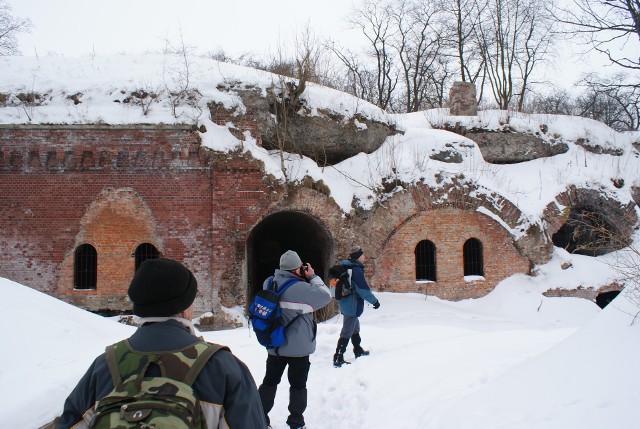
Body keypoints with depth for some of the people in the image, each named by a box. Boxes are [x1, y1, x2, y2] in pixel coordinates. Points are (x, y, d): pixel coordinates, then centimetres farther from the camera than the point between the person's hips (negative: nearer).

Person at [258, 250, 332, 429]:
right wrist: (313, 277, -6)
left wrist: (303, 279, 1)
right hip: (298, 347, -5)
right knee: (298, 385, 13)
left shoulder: (269, 283, -5)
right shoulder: (300, 288, -24)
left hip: (275, 345, 5)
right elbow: (325, 296, -14)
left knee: (270, 382, 18)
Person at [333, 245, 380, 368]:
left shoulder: (346, 268, 10)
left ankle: (358, 351, 40)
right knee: (347, 332, -6)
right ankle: (338, 358, -4)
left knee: (355, 328, 24)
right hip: (352, 305, -10)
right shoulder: (356, 270, -19)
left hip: (345, 303, 10)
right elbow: (363, 289, -20)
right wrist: (375, 301, -9)